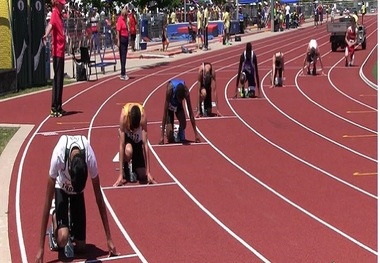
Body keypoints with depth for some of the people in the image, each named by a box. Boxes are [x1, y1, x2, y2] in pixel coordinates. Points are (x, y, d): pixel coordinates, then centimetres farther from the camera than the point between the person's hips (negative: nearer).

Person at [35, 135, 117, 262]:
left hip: (79, 189, 1)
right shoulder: (58, 156, -39)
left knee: (80, 245, -4)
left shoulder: (90, 158, -34)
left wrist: (109, 238, -17)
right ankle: (55, 217, 9)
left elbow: (99, 198, -21)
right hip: (61, 187, -1)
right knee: (62, 239, -23)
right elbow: (48, 201, -32)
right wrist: (41, 247, -31)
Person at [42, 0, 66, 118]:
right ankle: (54, 108, -5)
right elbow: (50, 24, -33)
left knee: (60, 79, 13)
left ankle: (58, 107, 21)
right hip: (57, 51, -9)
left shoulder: (59, 14, 14)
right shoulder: (54, 14, -12)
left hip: (61, 51, 9)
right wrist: (46, 35, -51)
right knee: (57, 79, -8)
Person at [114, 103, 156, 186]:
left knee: (143, 177, -7)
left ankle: (134, 167, 27)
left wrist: (148, 172, -30)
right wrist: (120, 174, -35)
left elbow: (145, 143, -30)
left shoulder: (143, 116, -36)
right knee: (128, 150, -38)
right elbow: (121, 145, -35)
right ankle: (126, 168, -5)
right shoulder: (124, 115, -38)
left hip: (138, 138, 1)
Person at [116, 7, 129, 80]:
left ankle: (123, 73, 18)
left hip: (126, 38, 8)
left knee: (124, 57, 12)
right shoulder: (120, 19, -13)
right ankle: (123, 74, -4)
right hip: (122, 39, -8)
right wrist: (118, 41, -19)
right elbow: (118, 30, -17)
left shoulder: (125, 19, 11)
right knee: (122, 57, -6)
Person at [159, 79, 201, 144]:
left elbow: (191, 113, -27)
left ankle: (181, 138, 5)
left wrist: (196, 133, -27)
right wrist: (162, 135, -37)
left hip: (179, 105, 2)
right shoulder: (170, 89, -40)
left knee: (183, 124, -26)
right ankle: (171, 139, 20)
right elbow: (165, 113, -36)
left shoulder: (186, 91, -35)